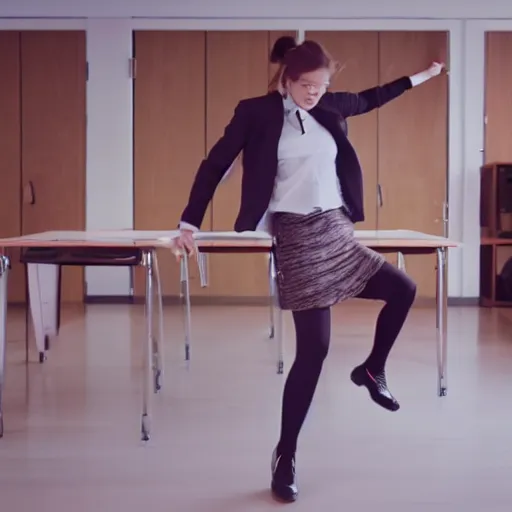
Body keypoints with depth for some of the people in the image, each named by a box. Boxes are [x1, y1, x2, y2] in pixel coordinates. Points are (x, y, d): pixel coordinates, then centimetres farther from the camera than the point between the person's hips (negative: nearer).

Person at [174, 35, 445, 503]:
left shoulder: (328, 107, 9)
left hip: (336, 232, 7)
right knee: (314, 347, -10)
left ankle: (372, 370, 32)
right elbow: (215, 165, -5)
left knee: (403, 290, 8)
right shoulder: (256, 112, -7)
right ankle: (286, 456, 2)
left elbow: (367, 100, 29)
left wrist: (418, 78, 35)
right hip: (298, 236, -7)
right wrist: (190, 222, -8)